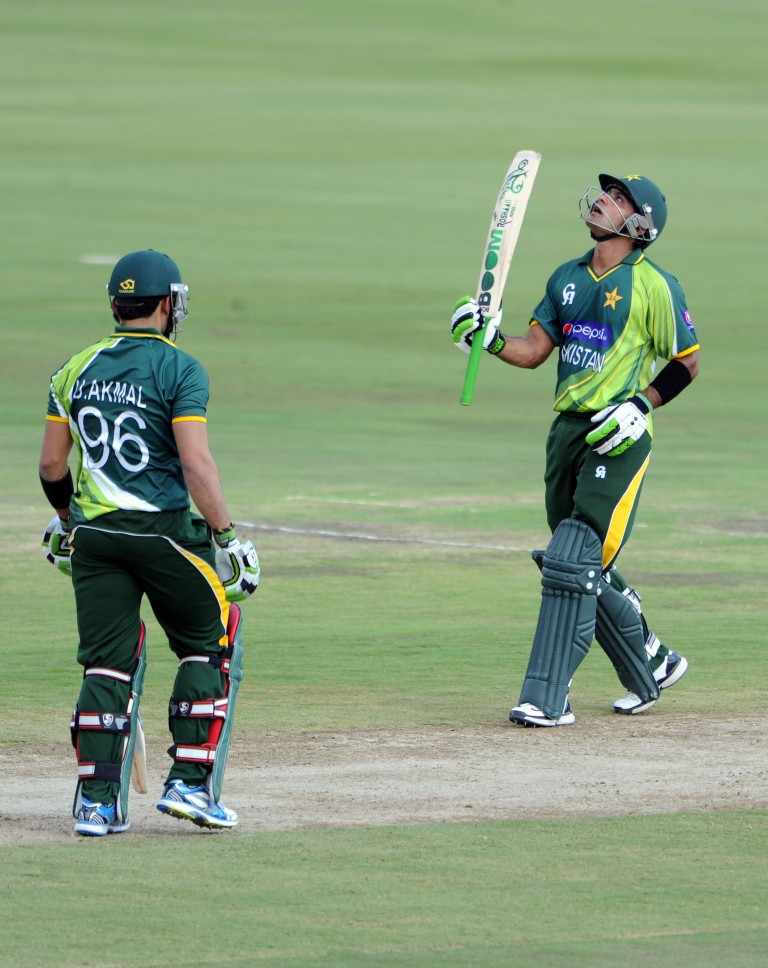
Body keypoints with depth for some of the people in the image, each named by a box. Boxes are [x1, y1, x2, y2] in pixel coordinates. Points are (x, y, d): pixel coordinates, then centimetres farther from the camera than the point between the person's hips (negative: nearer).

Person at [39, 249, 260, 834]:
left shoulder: (77, 369, 8)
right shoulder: (179, 370, -8)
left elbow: (52, 465, 10)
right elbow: (196, 462, -16)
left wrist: (67, 521, 26)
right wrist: (225, 536, -12)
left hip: (93, 534, 5)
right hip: (165, 529, -5)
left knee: (108, 664, 7)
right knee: (208, 648, 11)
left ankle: (98, 801, 1)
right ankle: (190, 781, 4)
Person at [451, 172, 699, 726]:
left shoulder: (654, 286, -6)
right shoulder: (568, 278, 14)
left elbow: (687, 362, 0)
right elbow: (534, 350, 13)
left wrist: (640, 406, -12)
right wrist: (490, 339, -5)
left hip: (617, 438, -7)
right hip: (567, 431, 7)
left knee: (573, 562, -15)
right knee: (588, 571, 13)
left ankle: (548, 699, -14)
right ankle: (652, 667, 30)